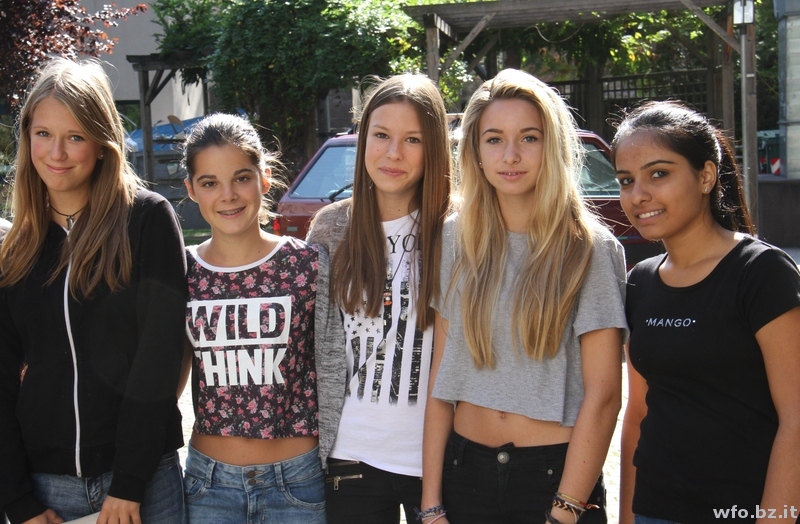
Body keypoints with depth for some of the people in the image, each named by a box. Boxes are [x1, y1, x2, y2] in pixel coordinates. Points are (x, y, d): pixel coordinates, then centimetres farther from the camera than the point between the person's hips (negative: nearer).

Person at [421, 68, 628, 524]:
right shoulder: (456, 240, 3)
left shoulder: (591, 248, -7)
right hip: (465, 470, 3)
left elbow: (602, 395, -10)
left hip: (555, 474, -3)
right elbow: (442, 379, 3)